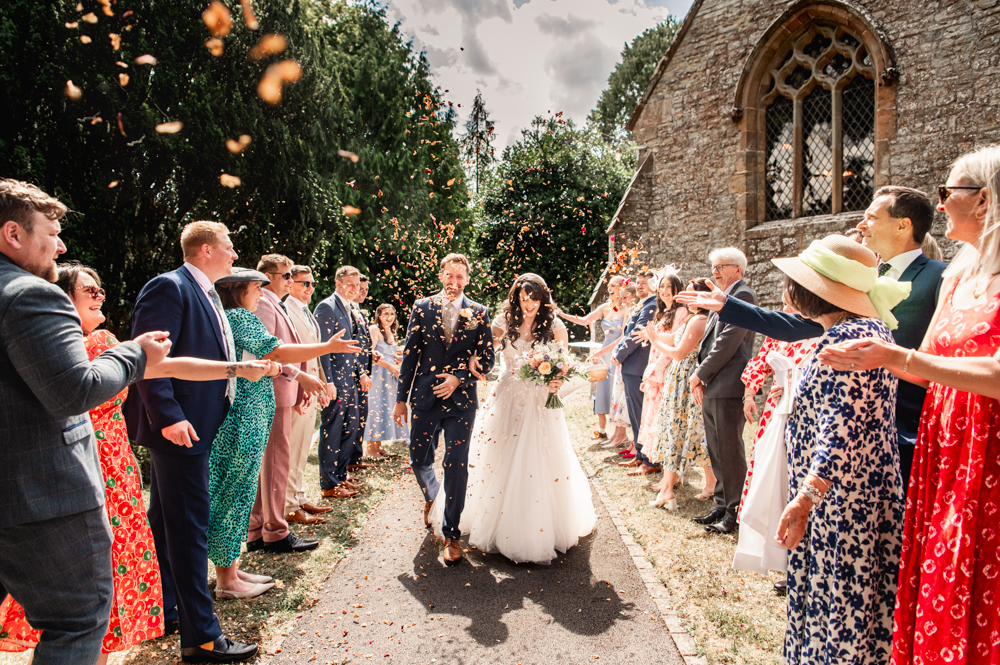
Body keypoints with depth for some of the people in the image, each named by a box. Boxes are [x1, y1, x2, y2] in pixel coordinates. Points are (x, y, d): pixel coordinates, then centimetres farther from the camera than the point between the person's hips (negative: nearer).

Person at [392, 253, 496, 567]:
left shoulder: (479, 313, 1)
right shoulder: (422, 308, 3)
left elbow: (488, 359, 2)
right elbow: (410, 355, 4)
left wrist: (458, 379, -13)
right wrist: (401, 398, 3)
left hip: (461, 400, -2)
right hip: (425, 398, 2)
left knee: (456, 467, -3)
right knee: (419, 461, 13)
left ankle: (451, 535, 13)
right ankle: (431, 496, 48)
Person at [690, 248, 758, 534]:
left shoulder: (742, 295, -10)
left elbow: (728, 341, -17)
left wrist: (700, 374, -11)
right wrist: (700, 377, 8)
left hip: (728, 387, -9)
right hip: (710, 388, 9)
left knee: (730, 451, -2)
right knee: (716, 450, 14)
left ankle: (734, 512, 9)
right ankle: (722, 505, 25)